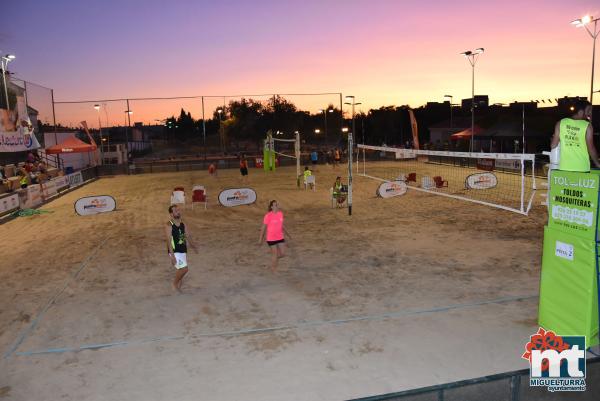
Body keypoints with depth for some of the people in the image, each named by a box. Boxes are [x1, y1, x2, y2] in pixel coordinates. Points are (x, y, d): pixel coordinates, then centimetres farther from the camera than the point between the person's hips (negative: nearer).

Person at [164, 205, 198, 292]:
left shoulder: (182, 224, 7)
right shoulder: (169, 226, -14)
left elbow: (186, 236, 17)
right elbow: (169, 241, -17)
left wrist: (192, 245, 5)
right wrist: (172, 255, -22)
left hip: (183, 251, 7)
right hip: (175, 252, -7)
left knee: (181, 270, 12)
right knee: (184, 269, -13)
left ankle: (178, 287, 26)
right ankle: (175, 283, 11)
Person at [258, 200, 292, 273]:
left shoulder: (281, 213, 0)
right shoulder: (268, 215, -17)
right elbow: (263, 227, -10)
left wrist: (287, 234, 16)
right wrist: (261, 239, -7)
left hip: (280, 237, 5)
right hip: (271, 238, -5)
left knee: (282, 253, 7)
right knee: (275, 253, 6)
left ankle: (274, 259, 38)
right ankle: (273, 268, 30)